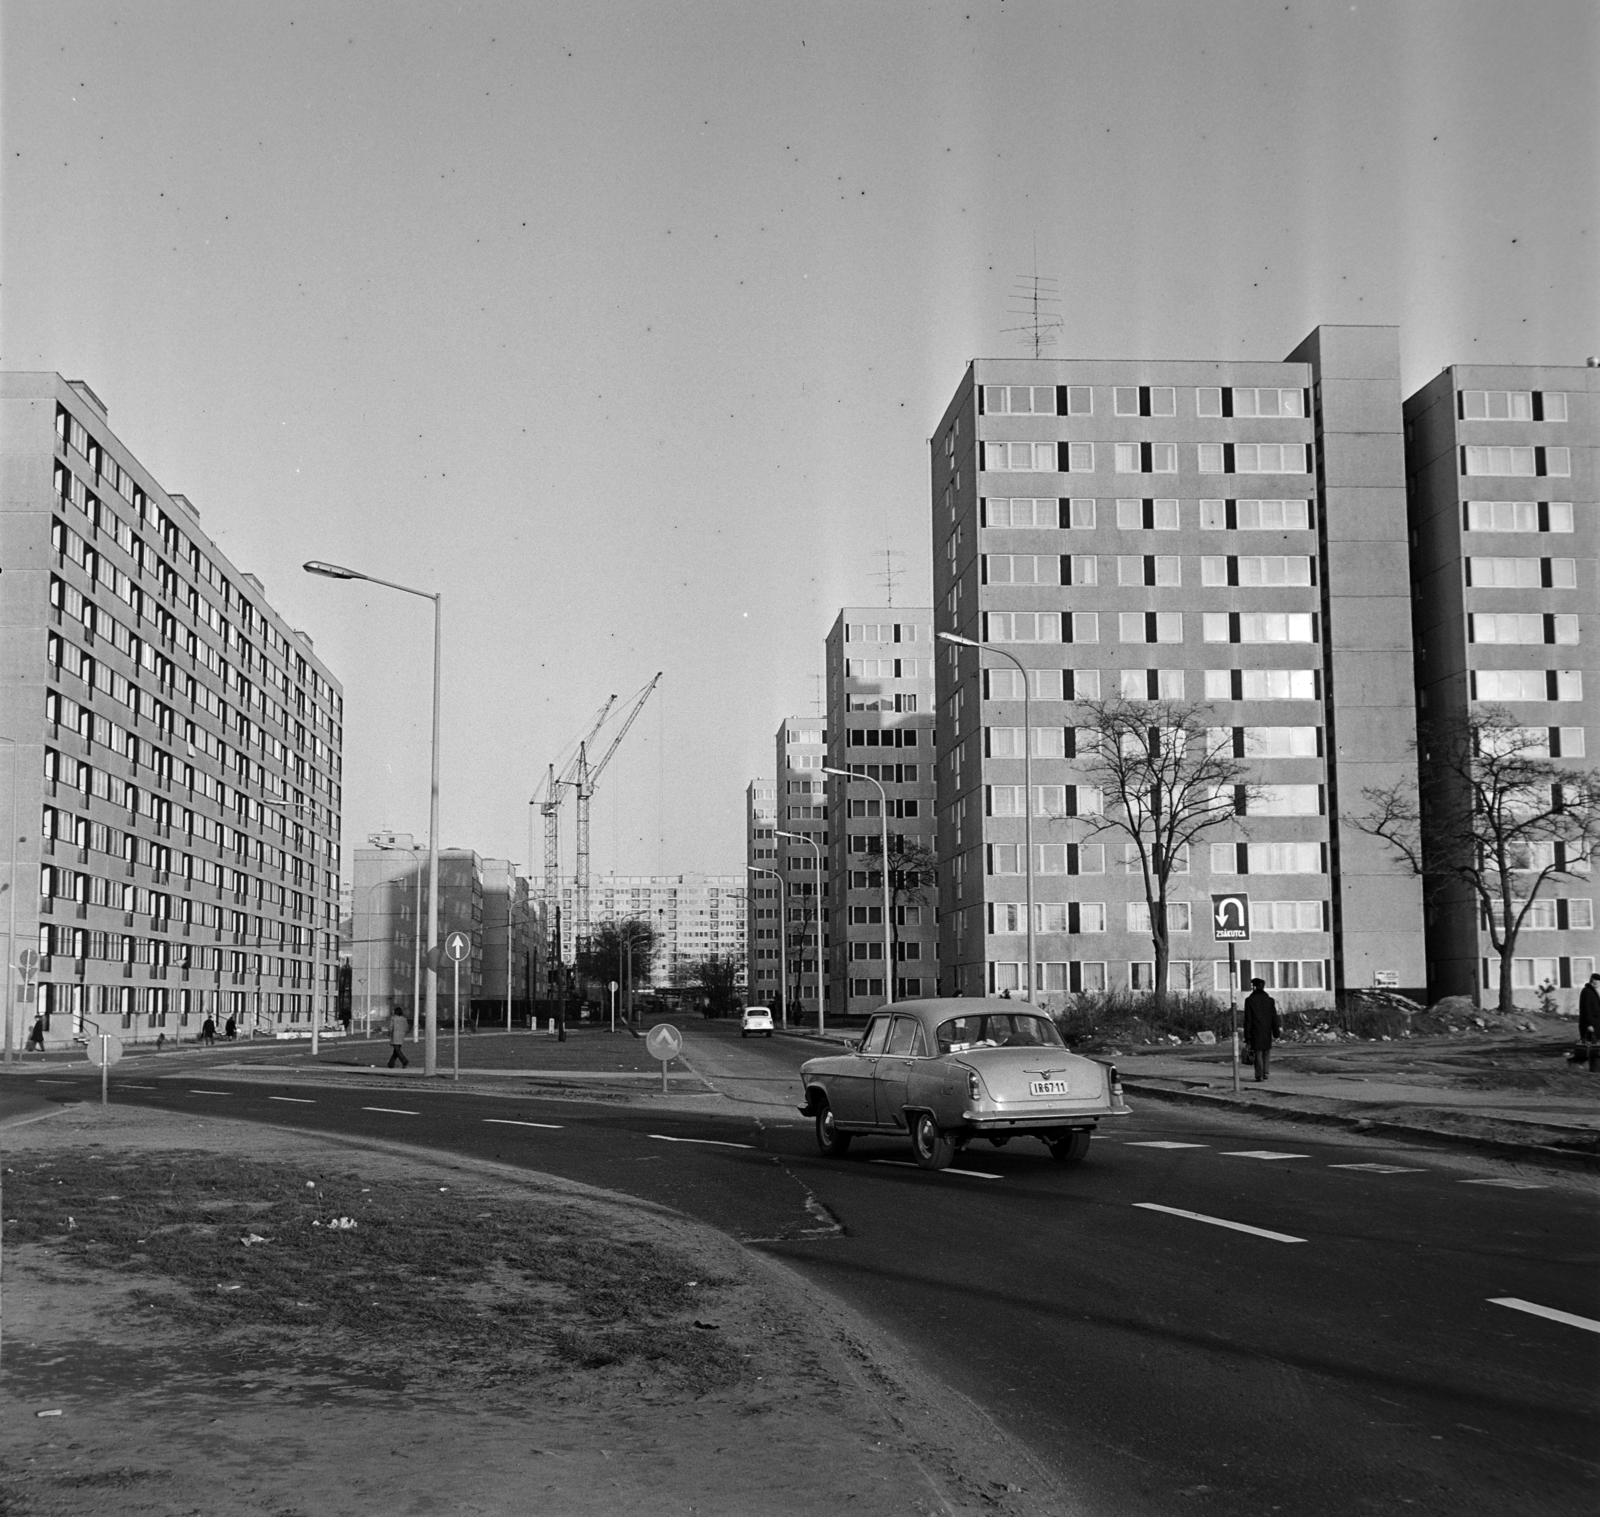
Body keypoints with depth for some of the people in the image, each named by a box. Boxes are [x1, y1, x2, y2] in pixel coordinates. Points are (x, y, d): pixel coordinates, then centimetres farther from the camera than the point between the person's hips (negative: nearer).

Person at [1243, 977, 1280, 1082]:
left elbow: (1248, 1019, -7)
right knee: (1267, 1052, 15)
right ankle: (1265, 1073, 12)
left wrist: (1247, 1034, -4)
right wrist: (1276, 1031, 9)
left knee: (1258, 1052, 2)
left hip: (1255, 1031, -3)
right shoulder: (1270, 1000, 3)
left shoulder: (1249, 1000, -6)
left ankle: (1259, 1075, -4)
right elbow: (1274, 1017, 4)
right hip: (1267, 1030, 3)